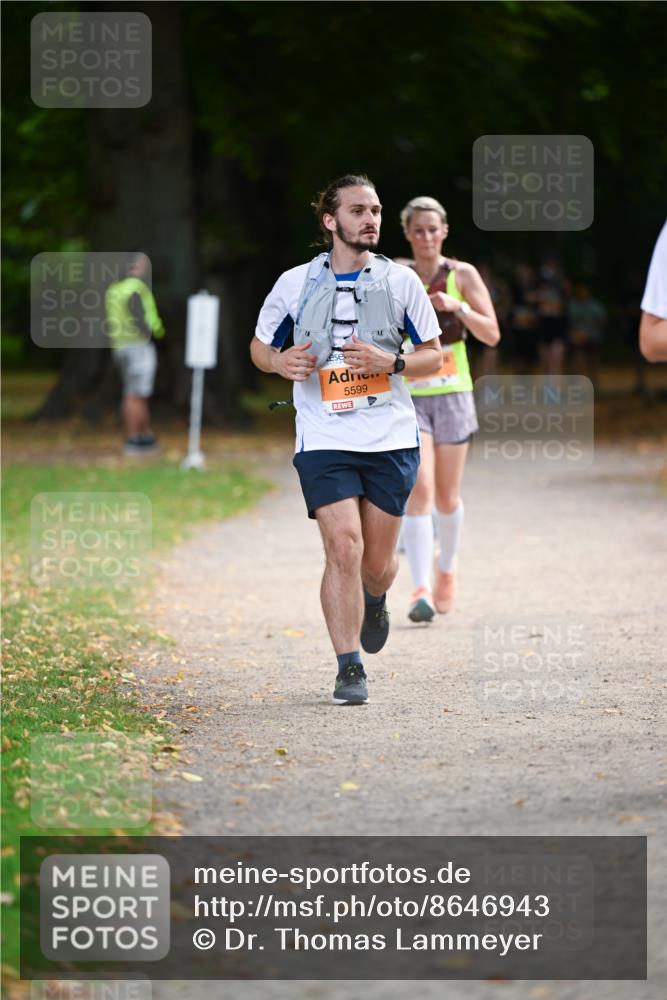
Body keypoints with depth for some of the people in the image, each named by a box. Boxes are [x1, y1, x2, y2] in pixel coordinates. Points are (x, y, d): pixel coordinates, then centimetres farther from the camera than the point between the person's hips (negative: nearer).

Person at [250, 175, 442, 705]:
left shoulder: (401, 280, 3)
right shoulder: (296, 283, 2)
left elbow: (434, 355, 7)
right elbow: (260, 345, 15)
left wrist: (391, 362, -12)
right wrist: (280, 362, -8)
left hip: (391, 438, 1)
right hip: (324, 439, -1)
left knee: (378, 562, 7)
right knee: (343, 547, -16)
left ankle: (374, 603, 44)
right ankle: (350, 668, -8)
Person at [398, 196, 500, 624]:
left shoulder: (463, 275, 1)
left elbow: (492, 335, -4)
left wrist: (458, 307, -18)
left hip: (452, 395, 0)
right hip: (408, 396, 0)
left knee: (447, 495, 8)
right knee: (419, 489, -15)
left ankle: (447, 568, 35)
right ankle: (422, 590, -21)